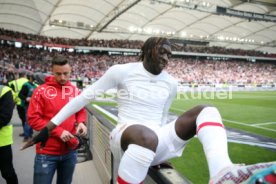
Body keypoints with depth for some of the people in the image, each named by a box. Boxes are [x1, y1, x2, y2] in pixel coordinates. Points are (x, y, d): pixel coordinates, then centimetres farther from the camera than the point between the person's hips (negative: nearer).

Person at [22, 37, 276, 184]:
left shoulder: (171, 84, 8)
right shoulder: (122, 71, -5)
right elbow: (86, 96, -1)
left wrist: (165, 148, 21)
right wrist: (51, 125, -1)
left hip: (157, 142, 5)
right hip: (126, 138, -5)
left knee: (206, 110, -12)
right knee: (147, 136, -43)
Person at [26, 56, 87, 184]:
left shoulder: (76, 91, 0)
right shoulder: (41, 91, -11)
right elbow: (33, 119, -12)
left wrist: (81, 123, -8)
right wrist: (58, 131, -20)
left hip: (70, 151, 4)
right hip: (47, 153, -4)